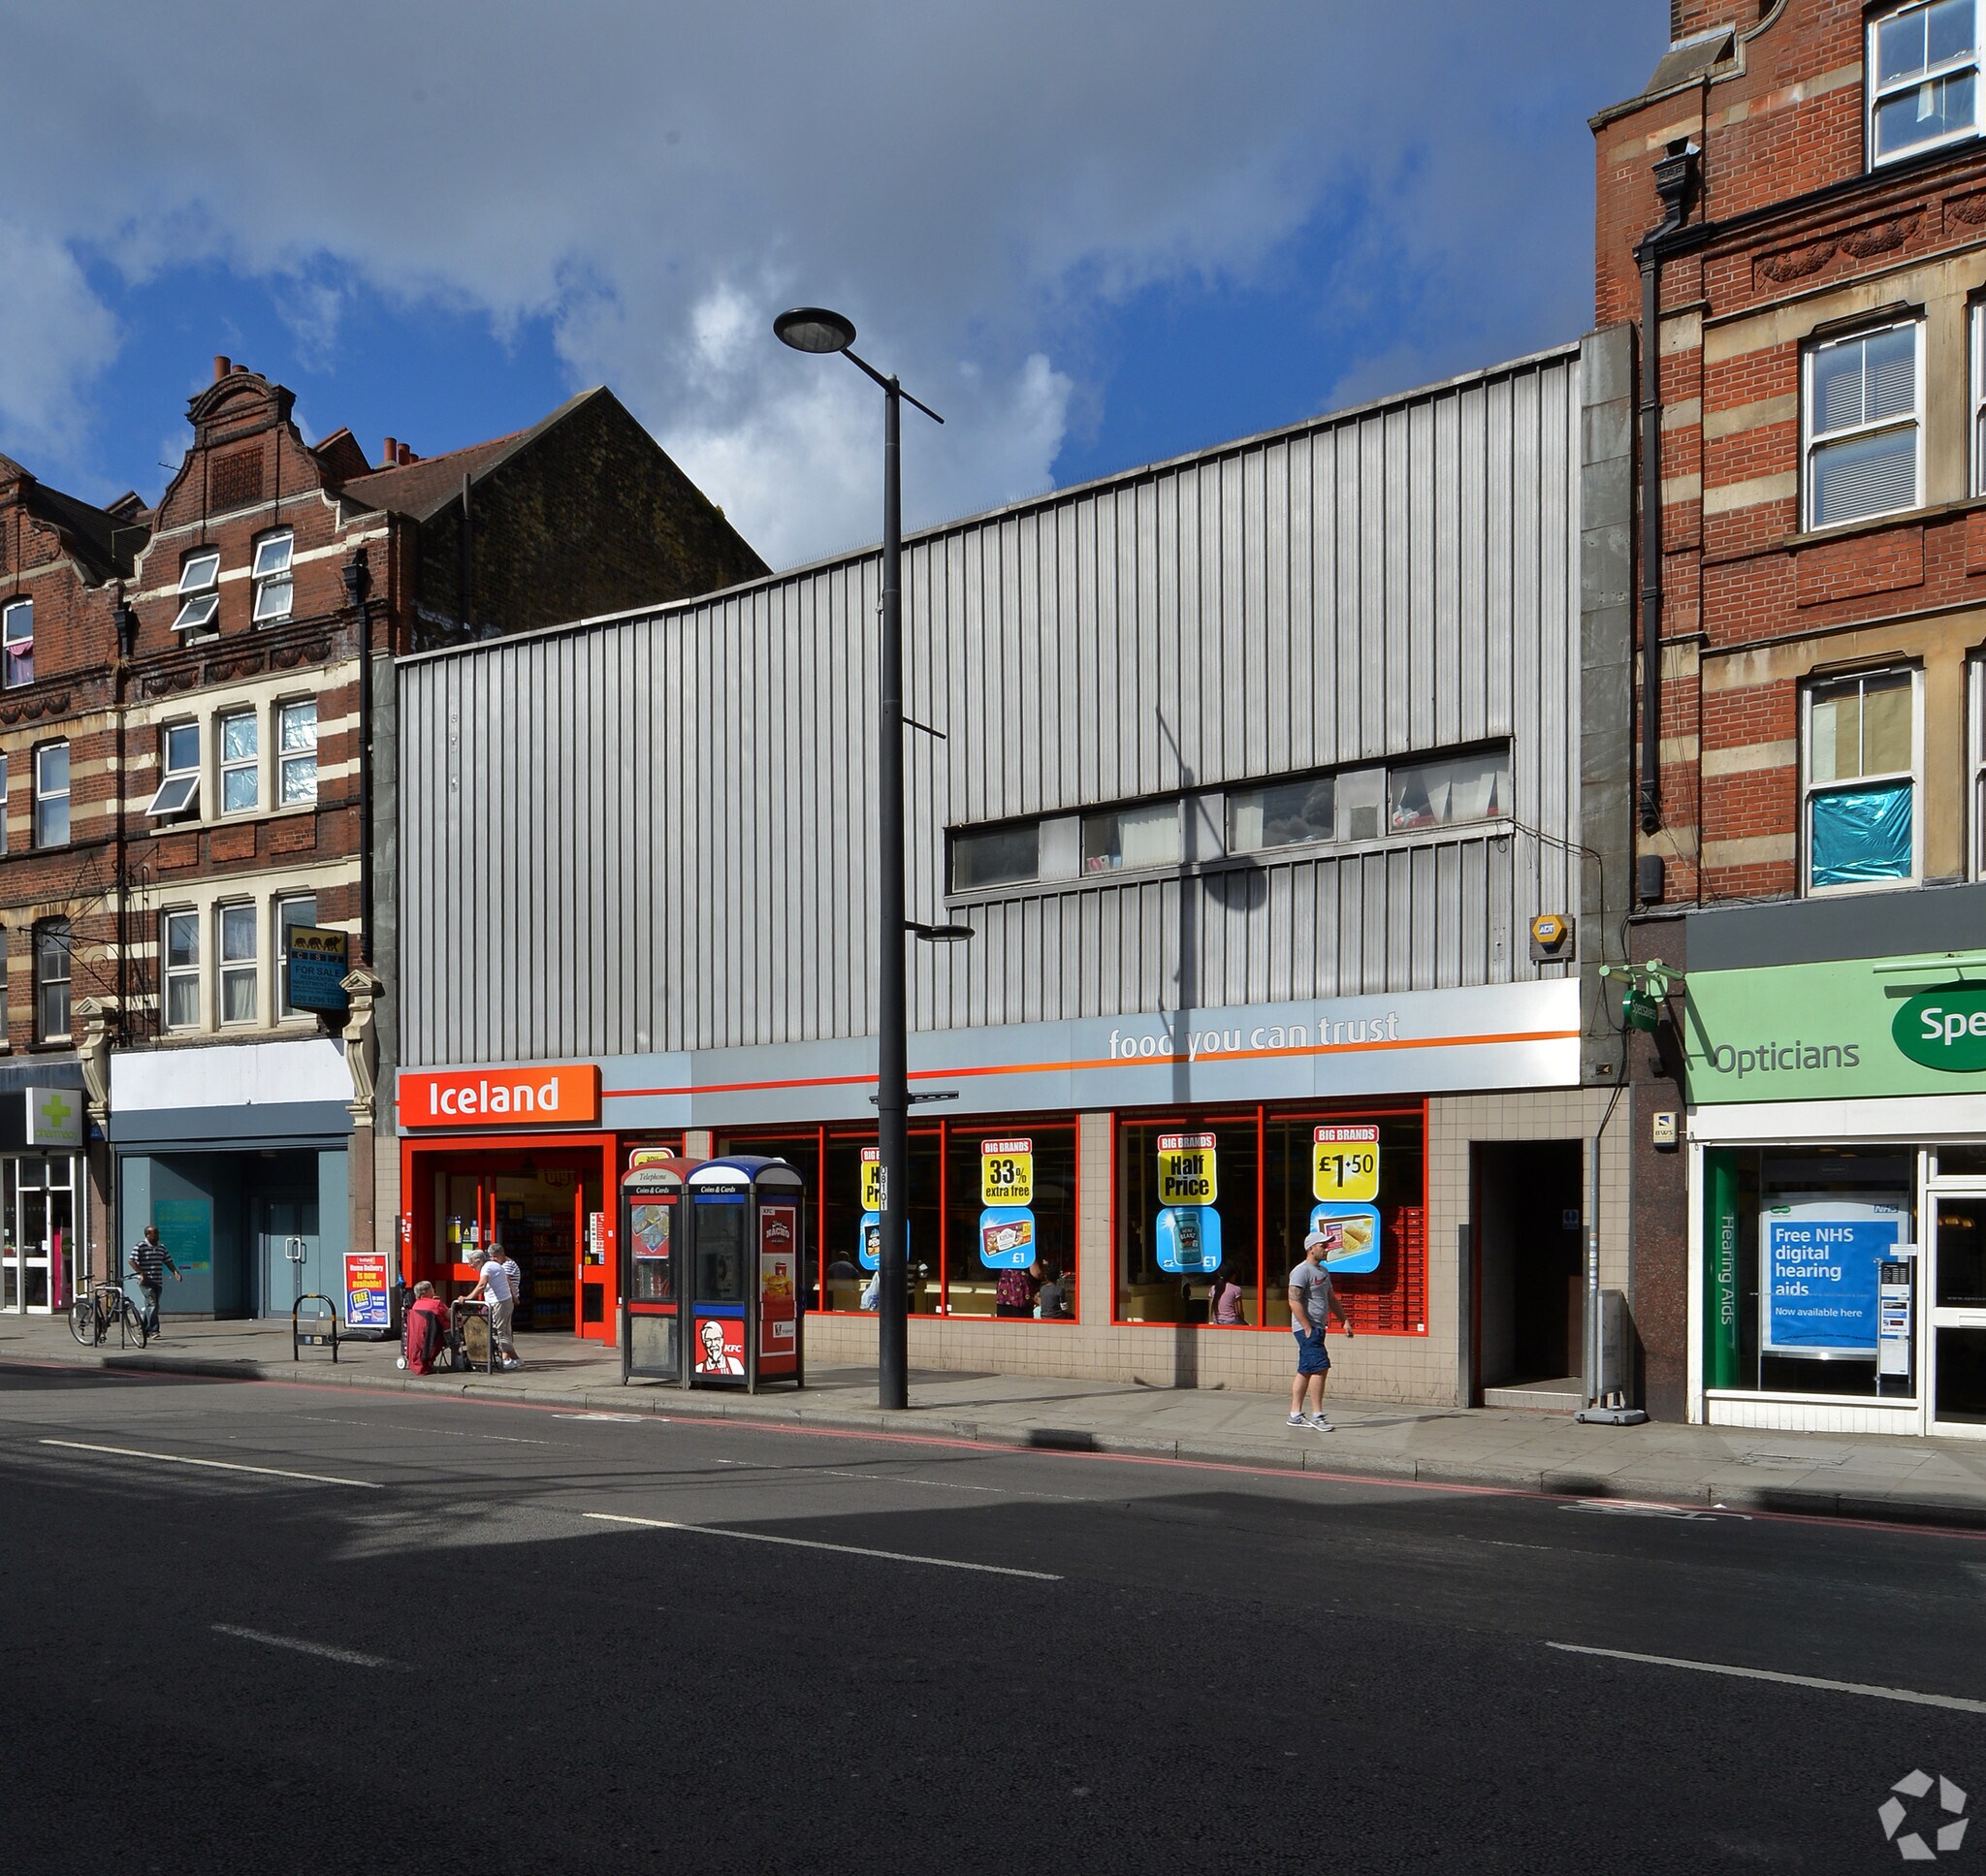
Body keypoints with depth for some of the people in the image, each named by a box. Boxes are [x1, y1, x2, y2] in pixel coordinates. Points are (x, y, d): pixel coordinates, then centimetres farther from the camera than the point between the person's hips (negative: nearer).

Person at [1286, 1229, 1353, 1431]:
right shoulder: (1302, 1271, -12)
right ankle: (1317, 1415, -10)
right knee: (1320, 1367, -13)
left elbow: (1331, 1300, 26)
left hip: (1317, 1329, 9)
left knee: (1305, 1372, 10)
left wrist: (1345, 1321, 18)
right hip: (1306, 1328, -9)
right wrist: (1307, 1328, -21)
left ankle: (1295, 1414, 14)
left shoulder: (1323, 1271, 18)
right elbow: (1294, 1301, -19)